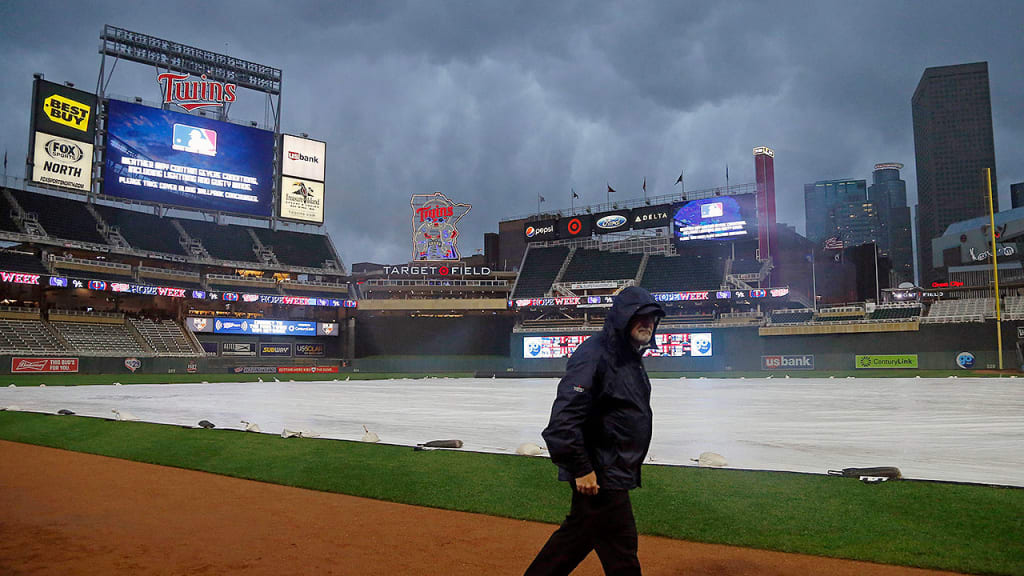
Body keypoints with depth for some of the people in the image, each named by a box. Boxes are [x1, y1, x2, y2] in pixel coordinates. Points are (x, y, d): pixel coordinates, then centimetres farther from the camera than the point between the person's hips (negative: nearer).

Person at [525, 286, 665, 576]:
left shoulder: (631, 357, 13)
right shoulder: (594, 354, -20)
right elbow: (564, 416, -26)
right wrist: (581, 469, -24)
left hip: (616, 472, 10)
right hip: (598, 476, -10)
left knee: (578, 535, 20)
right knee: (620, 550, 2)